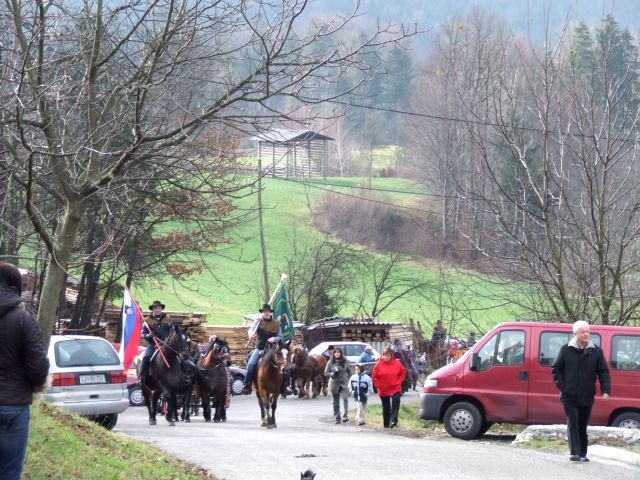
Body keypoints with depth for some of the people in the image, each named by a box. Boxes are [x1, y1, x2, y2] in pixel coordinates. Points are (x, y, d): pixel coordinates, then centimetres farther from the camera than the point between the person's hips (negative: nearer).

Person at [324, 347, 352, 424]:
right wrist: (332, 374, -16)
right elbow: (326, 373, 2)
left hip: (344, 383, -1)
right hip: (334, 384, 1)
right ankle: (337, 418, 16)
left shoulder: (345, 362, 1)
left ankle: (345, 416, -23)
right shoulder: (330, 362, 1)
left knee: (345, 398, -21)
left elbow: (349, 372, 13)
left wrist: (348, 379, -1)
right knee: (336, 402, 7)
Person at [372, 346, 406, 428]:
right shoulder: (379, 364, -5)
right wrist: (379, 385, -4)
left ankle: (393, 421, -19)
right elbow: (374, 376, 1)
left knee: (395, 405, -18)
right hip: (383, 390, 1)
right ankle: (386, 424, 19)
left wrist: (398, 382, -1)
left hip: (395, 389, -1)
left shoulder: (397, 363, -4)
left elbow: (403, 373, 8)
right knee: (386, 408, 10)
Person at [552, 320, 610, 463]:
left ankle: (582, 454, 17)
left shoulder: (596, 351, 3)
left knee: (582, 426, 10)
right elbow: (556, 369, 5)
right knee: (573, 424, -9)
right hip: (569, 396, -2)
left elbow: (604, 372, 3)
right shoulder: (566, 350, 0)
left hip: (587, 397, 2)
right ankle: (574, 453, -13)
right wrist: (561, 386, -6)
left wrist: (605, 390, -8)